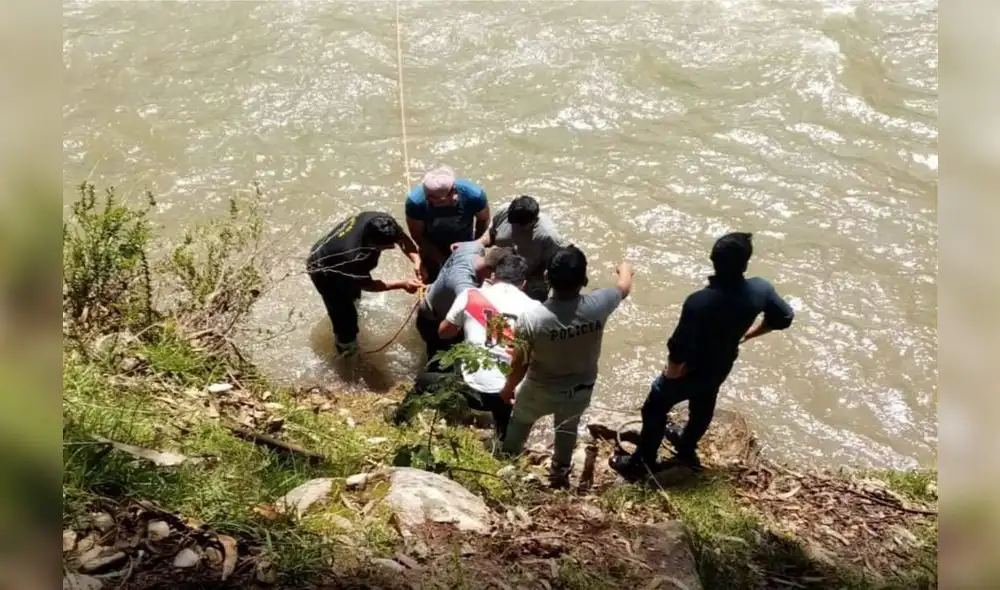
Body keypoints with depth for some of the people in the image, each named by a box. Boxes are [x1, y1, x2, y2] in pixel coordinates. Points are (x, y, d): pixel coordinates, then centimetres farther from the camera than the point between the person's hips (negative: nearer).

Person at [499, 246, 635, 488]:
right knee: (568, 428, 33)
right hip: (579, 389, 2)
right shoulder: (597, 305, -28)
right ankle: (560, 473, 55)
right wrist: (625, 269, 20)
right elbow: (624, 287, -3)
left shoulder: (532, 318, -34)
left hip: (540, 390, -2)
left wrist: (508, 388, 3)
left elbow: (520, 364, -19)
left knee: (520, 422, 31)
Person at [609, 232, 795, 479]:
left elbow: (679, 348, -32)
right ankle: (687, 450, 58)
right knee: (703, 407, 33)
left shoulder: (699, 302, -38)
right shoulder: (761, 289, -22)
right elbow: (784, 318, -4)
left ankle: (641, 462, 37)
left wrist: (671, 370, -10)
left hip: (690, 370, -5)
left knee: (655, 409, 19)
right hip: (721, 366, 5)